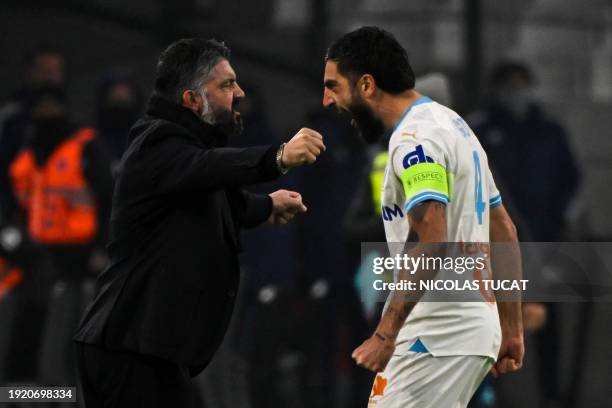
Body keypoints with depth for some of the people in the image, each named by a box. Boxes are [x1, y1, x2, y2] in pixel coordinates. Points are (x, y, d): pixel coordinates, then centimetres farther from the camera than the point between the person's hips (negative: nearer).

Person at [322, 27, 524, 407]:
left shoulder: (415, 137, -14)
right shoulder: (451, 123, 18)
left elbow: (431, 243, -25)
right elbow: (504, 232, 20)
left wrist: (385, 335, -26)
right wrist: (512, 330, 20)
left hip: (435, 339, -10)